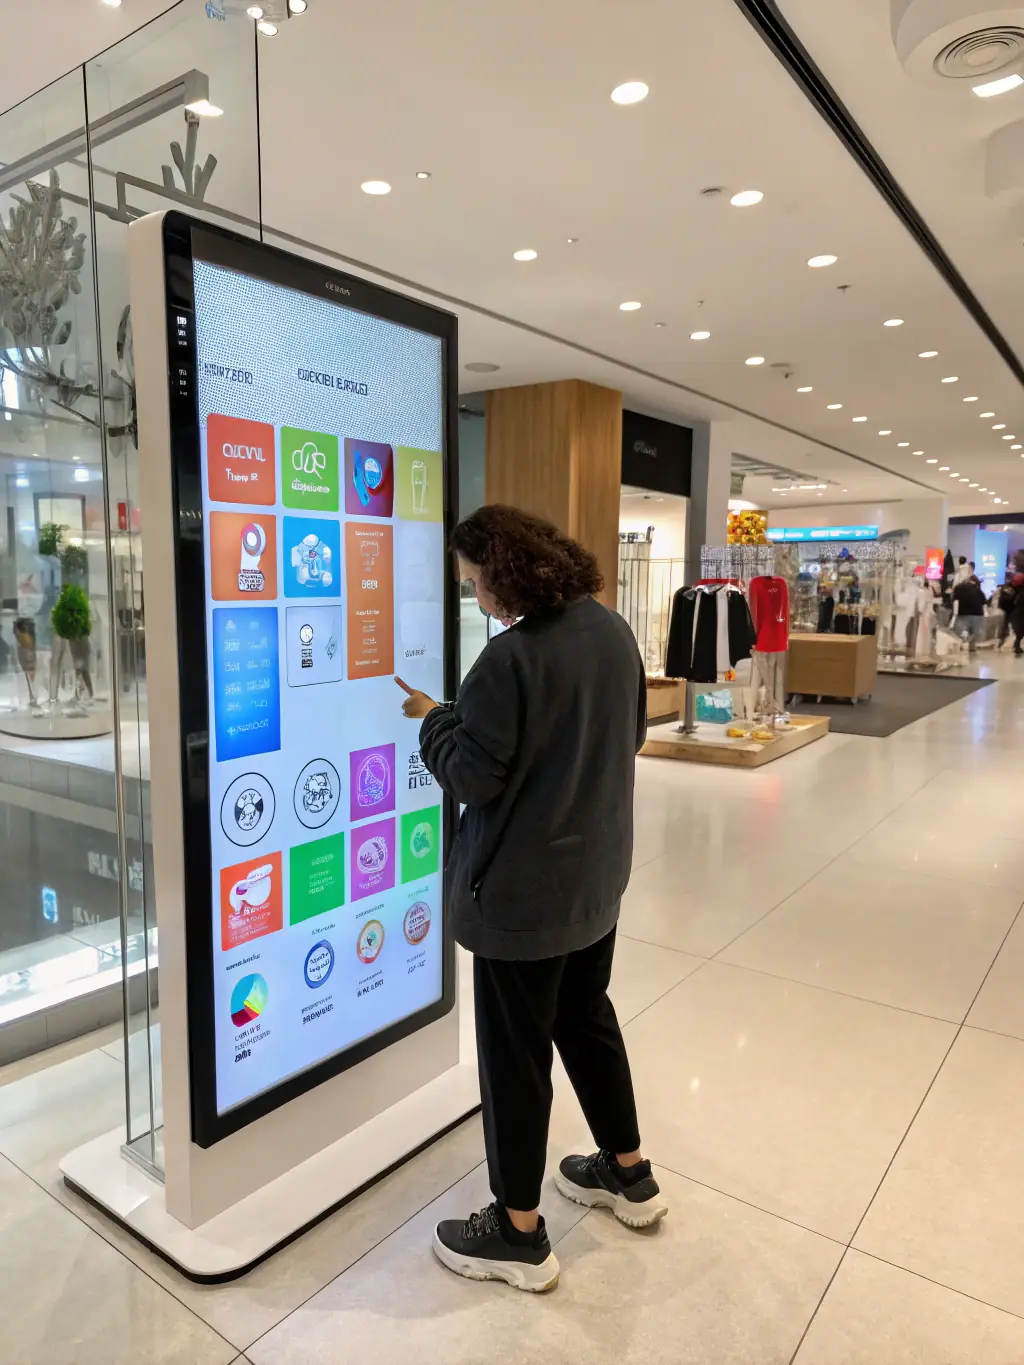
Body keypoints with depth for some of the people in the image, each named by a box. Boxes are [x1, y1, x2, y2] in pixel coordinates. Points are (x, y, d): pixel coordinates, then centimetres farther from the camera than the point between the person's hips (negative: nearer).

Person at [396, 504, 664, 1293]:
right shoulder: (613, 631, 1)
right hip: (598, 872, 8)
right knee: (588, 1018, 25)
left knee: (516, 1052, 9)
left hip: (523, 889, -8)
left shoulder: (511, 657, -24)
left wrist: (434, 718, -4)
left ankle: (519, 1236, 27)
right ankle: (630, 1175, 43)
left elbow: (471, 777, -20)